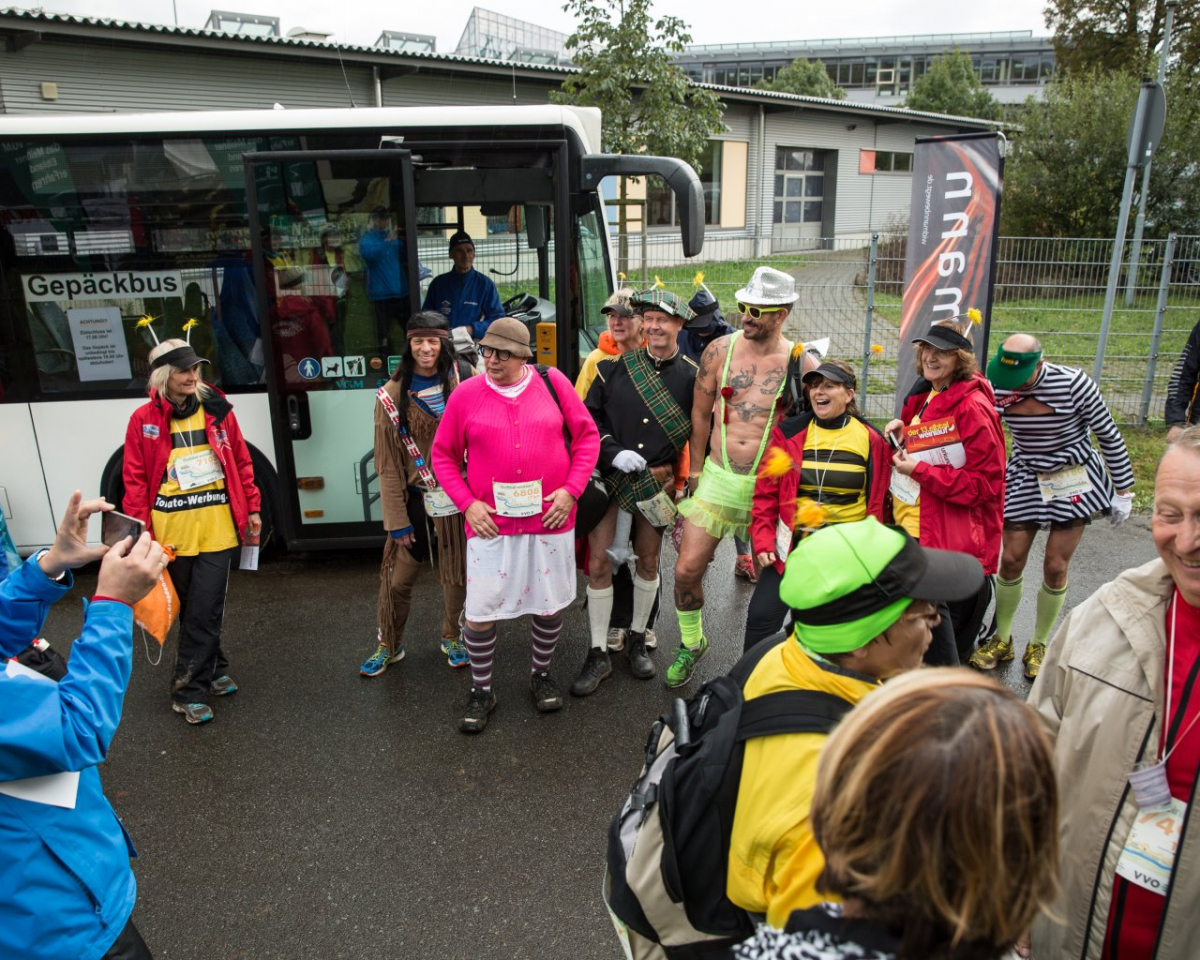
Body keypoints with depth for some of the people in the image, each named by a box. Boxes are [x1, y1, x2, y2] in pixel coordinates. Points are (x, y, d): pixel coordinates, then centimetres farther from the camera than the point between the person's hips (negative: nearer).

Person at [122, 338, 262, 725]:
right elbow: (135, 479, 0)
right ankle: (214, 669, 27)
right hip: (172, 530, 0)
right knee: (191, 611, 12)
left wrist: (252, 508, 8)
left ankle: (189, 690, 15)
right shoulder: (144, 420, -1)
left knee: (205, 611, 0)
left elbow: (241, 462, 9)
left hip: (217, 527, 0)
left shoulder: (217, 410, 4)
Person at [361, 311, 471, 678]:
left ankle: (452, 638, 34)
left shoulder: (462, 379, -3)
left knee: (456, 572, 10)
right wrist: (398, 520, -5)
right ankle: (388, 646, 27)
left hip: (456, 494, 1)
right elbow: (388, 464, -3)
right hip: (413, 496, 0)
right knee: (397, 576, 5)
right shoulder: (392, 395, -4)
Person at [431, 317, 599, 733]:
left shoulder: (553, 383, -3)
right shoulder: (466, 394, -4)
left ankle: (541, 675, 40)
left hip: (551, 520, 1)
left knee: (550, 604, 15)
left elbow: (587, 435, 3)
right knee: (480, 612, 3)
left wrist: (572, 489, -7)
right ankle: (481, 692, 26)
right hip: (490, 524, -1)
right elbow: (443, 455, 4)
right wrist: (467, 503, -7)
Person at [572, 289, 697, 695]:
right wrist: (613, 452, -11)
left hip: (657, 483, 0)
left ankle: (637, 640, 34)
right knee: (598, 563, -2)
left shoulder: (691, 377, -2)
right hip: (610, 478, 0)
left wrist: (676, 473, -5)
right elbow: (589, 415, 3)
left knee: (648, 562, 13)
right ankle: (598, 655, 11)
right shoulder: (617, 367, 0)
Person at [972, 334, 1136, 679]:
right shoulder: (998, 388, -13)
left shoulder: (1073, 384, -21)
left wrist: (1123, 491, -6)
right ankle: (1002, 639, 22)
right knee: (1010, 560, 3)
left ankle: (1039, 645, 21)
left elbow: (1109, 435, -10)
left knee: (1055, 567, 1)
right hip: (1026, 478, 3)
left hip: (1075, 479, -2)